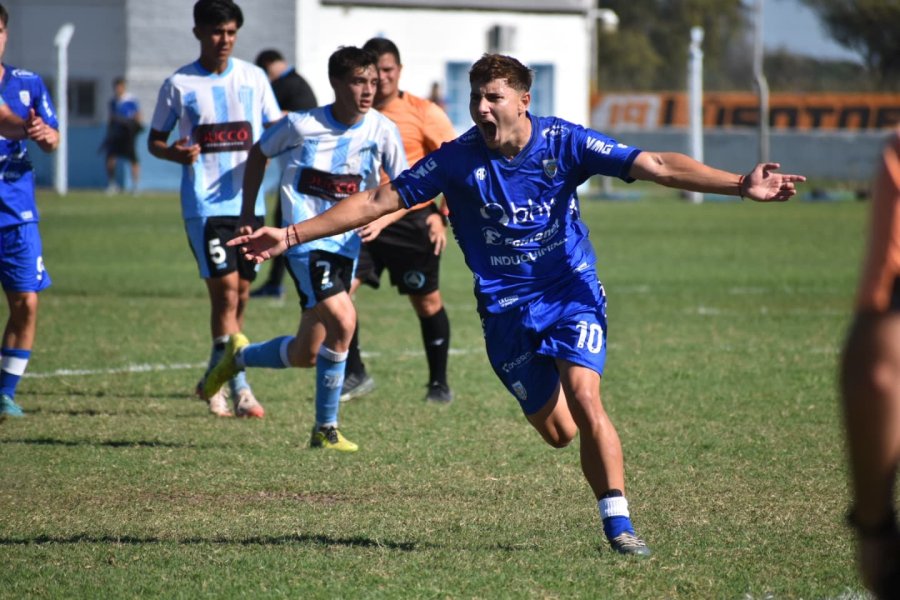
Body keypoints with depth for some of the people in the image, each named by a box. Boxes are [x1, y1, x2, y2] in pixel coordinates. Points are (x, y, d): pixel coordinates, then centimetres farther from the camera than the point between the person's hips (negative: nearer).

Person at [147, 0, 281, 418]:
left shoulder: (253, 78, 7)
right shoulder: (179, 85, 1)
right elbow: (155, 140, 7)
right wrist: (175, 153, -16)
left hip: (249, 202, 4)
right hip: (204, 205, -4)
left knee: (240, 294, 8)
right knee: (225, 291, -13)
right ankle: (239, 389, -14)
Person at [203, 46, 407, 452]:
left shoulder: (381, 130, -4)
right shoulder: (302, 125, -8)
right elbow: (259, 153, 10)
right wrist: (248, 213, 7)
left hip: (346, 246, 4)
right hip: (304, 240, -4)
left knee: (305, 355, 8)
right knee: (343, 321, -24)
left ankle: (239, 357, 39)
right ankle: (326, 429, -9)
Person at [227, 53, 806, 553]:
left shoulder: (563, 142, -12)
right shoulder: (458, 159, -11)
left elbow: (658, 166, -14)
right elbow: (379, 200, -7)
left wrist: (741, 185, -23)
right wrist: (291, 235, -12)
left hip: (572, 289, -1)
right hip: (506, 306, 1)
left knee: (584, 398, -22)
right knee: (557, 431, 2)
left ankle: (619, 523, -14)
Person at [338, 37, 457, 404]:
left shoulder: (422, 113, -5)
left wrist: (443, 215, -11)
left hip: (413, 220, -3)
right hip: (363, 221, 3)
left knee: (427, 302, 5)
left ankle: (439, 383, 21)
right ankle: (354, 375, 1)